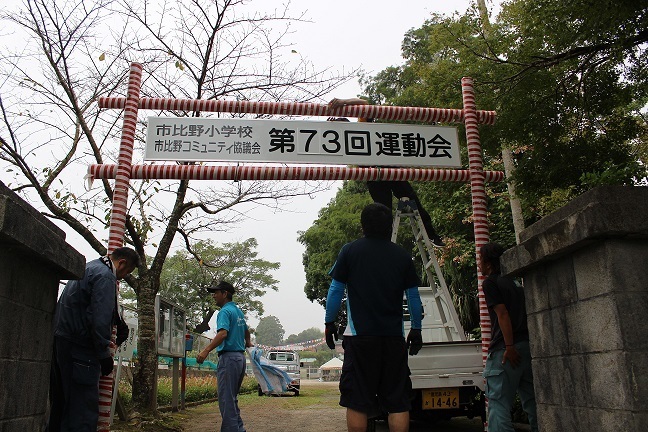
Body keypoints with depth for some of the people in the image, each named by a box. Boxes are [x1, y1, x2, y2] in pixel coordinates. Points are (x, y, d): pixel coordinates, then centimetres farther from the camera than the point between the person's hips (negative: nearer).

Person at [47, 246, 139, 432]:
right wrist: (105, 354, -15)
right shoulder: (105, 276, -13)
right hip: (78, 347, -10)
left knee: (59, 402, 18)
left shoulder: (89, 267, 19)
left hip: (60, 340, 10)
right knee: (83, 409, -6)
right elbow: (100, 319, -21)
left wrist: (120, 323, 38)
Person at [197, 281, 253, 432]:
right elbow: (246, 331, 32)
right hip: (241, 357, 9)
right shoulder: (239, 312, 16)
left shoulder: (225, 311, -10)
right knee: (232, 398, 17)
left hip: (229, 358, -9)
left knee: (226, 398, -4)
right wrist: (247, 343, 52)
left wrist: (206, 350, -36)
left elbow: (223, 333, -27)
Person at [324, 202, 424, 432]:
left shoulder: (350, 251, 0)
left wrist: (329, 323, 10)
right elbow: (413, 297, 9)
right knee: (397, 402, 8)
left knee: (357, 403, 4)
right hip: (394, 337, 2)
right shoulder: (402, 255, 6)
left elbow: (336, 290, 1)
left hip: (360, 336, -2)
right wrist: (416, 329, 19)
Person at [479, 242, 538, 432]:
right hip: (528, 345, 8)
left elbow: (502, 313, -13)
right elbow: (523, 313, 20)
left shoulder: (490, 282, -3)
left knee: (498, 403, -6)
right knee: (532, 402, 13)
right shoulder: (515, 281, 20)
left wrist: (509, 347, -17)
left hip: (505, 350, -8)